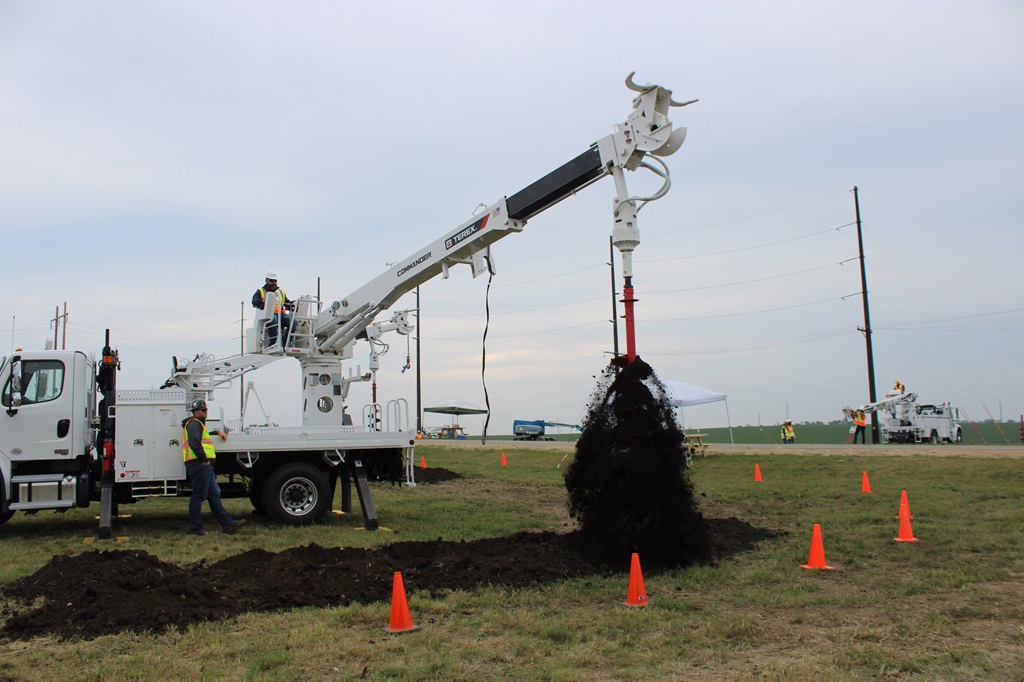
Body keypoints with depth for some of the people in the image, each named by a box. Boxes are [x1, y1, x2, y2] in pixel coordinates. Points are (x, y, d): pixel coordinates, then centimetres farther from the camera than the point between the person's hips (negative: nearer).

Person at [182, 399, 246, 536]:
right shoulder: (194, 423, -8)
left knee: (214, 494, 8)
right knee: (198, 496, -5)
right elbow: (194, 442, -24)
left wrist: (219, 431, 33)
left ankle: (227, 524, 9)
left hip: (205, 466, 11)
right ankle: (195, 528, 2)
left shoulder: (199, 424, 26)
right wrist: (204, 458, -21)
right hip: (199, 464, -11)